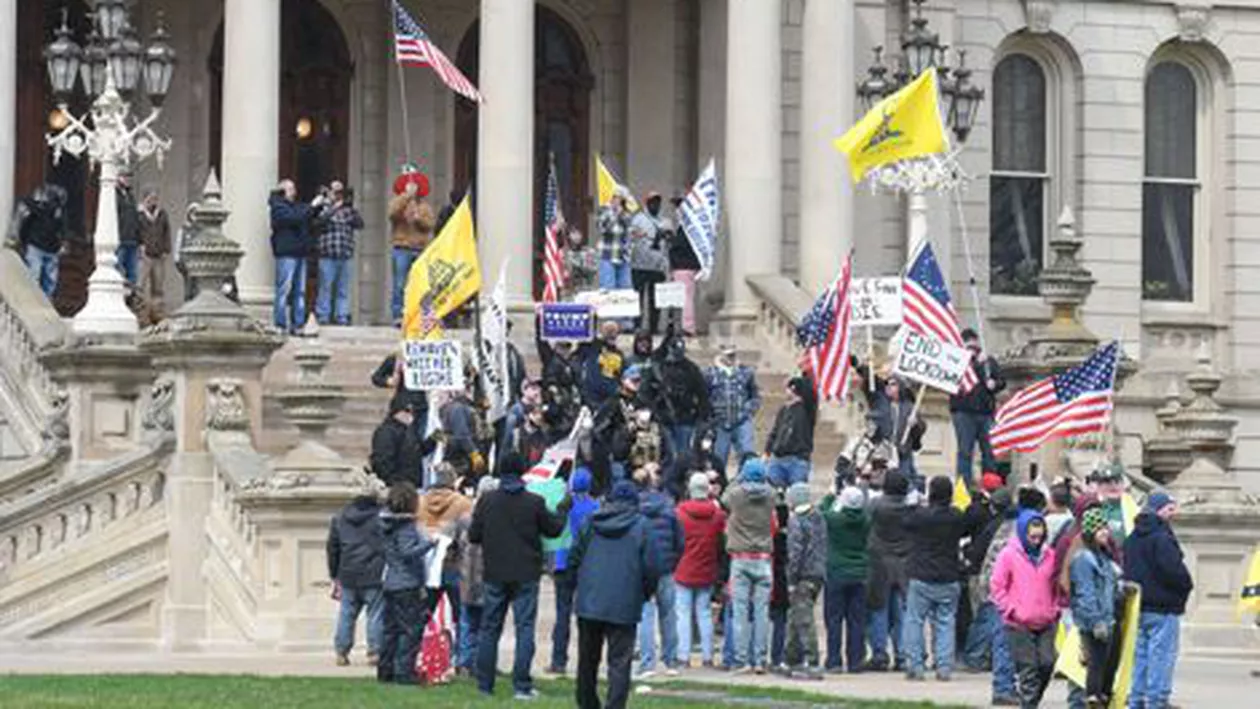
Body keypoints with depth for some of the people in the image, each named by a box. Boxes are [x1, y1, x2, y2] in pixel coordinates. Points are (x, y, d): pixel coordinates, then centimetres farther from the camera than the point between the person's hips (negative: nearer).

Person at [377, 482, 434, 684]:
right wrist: (429, 543, -20)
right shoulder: (406, 526, -16)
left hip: (390, 583, 9)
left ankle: (385, 670, 18)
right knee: (411, 629, -4)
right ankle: (404, 672, -7)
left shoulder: (389, 524, 11)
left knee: (391, 629, 14)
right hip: (407, 585, -9)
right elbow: (408, 552, -25)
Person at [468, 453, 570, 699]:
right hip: (525, 575, -2)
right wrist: (563, 509, 21)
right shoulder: (534, 503, -9)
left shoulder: (486, 502, -4)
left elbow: (473, 536, 0)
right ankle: (522, 685, -5)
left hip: (495, 575, 2)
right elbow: (554, 529, 3)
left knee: (489, 628, 11)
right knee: (525, 627, 1)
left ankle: (484, 684, 12)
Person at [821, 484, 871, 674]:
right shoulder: (865, 521, -5)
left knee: (834, 619, 2)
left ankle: (834, 662, -1)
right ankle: (855, 662, 7)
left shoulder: (834, 519, -13)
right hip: (859, 576, 3)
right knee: (857, 621, 6)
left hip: (836, 575, -3)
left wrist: (830, 498, 23)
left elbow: (823, 511, 4)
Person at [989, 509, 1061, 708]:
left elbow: (1056, 585, 18)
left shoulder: (1049, 554, 7)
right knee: (1028, 668, -2)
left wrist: (1055, 609, 6)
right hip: (1020, 624, -4)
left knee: (1047, 663, -1)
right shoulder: (1009, 554, -4)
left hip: (1046, 622, 4)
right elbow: (996, 587, -2)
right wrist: (1012, 610, -8)